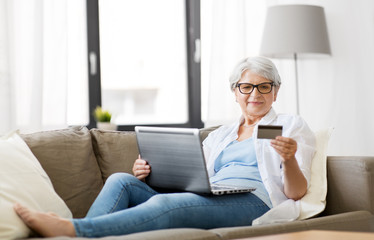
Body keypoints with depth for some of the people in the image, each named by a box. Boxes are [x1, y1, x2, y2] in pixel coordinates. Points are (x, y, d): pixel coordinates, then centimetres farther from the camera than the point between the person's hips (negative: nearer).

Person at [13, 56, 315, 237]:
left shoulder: (292, 126, 15)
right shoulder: (219, 135, 31)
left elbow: (296, 192, 4)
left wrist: (289, 159, -18)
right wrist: (147, 172, 1)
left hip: (251, 201, -6)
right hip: (208, 199, 6)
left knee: (165, 203, -35)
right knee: (121, 180, -13)